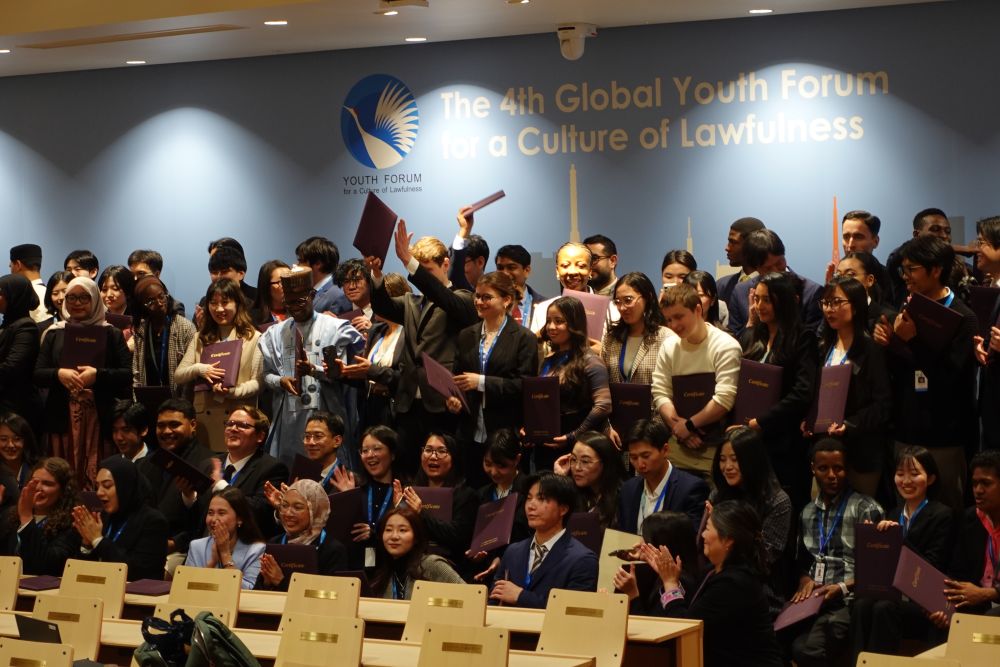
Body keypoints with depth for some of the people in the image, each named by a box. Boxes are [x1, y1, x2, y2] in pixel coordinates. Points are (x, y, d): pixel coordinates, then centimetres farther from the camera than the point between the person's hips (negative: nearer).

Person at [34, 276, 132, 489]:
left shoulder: (111, 334, 7)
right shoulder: (54, 333, 13)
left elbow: (130, 374, -2)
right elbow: (37, 375, 7)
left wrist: (97, 375, -15)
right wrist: (59, 374, -13)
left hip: (99, 417, -2)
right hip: (62, 417, 2)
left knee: (98, 478, -5)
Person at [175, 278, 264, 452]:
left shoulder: (253, 338, 1)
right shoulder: (200, 338, 15)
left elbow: (258, 382, -4)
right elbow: (177, 376, 9)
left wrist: (233, 392, -20)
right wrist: (199, 369, -10)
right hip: (203, 418, 3)